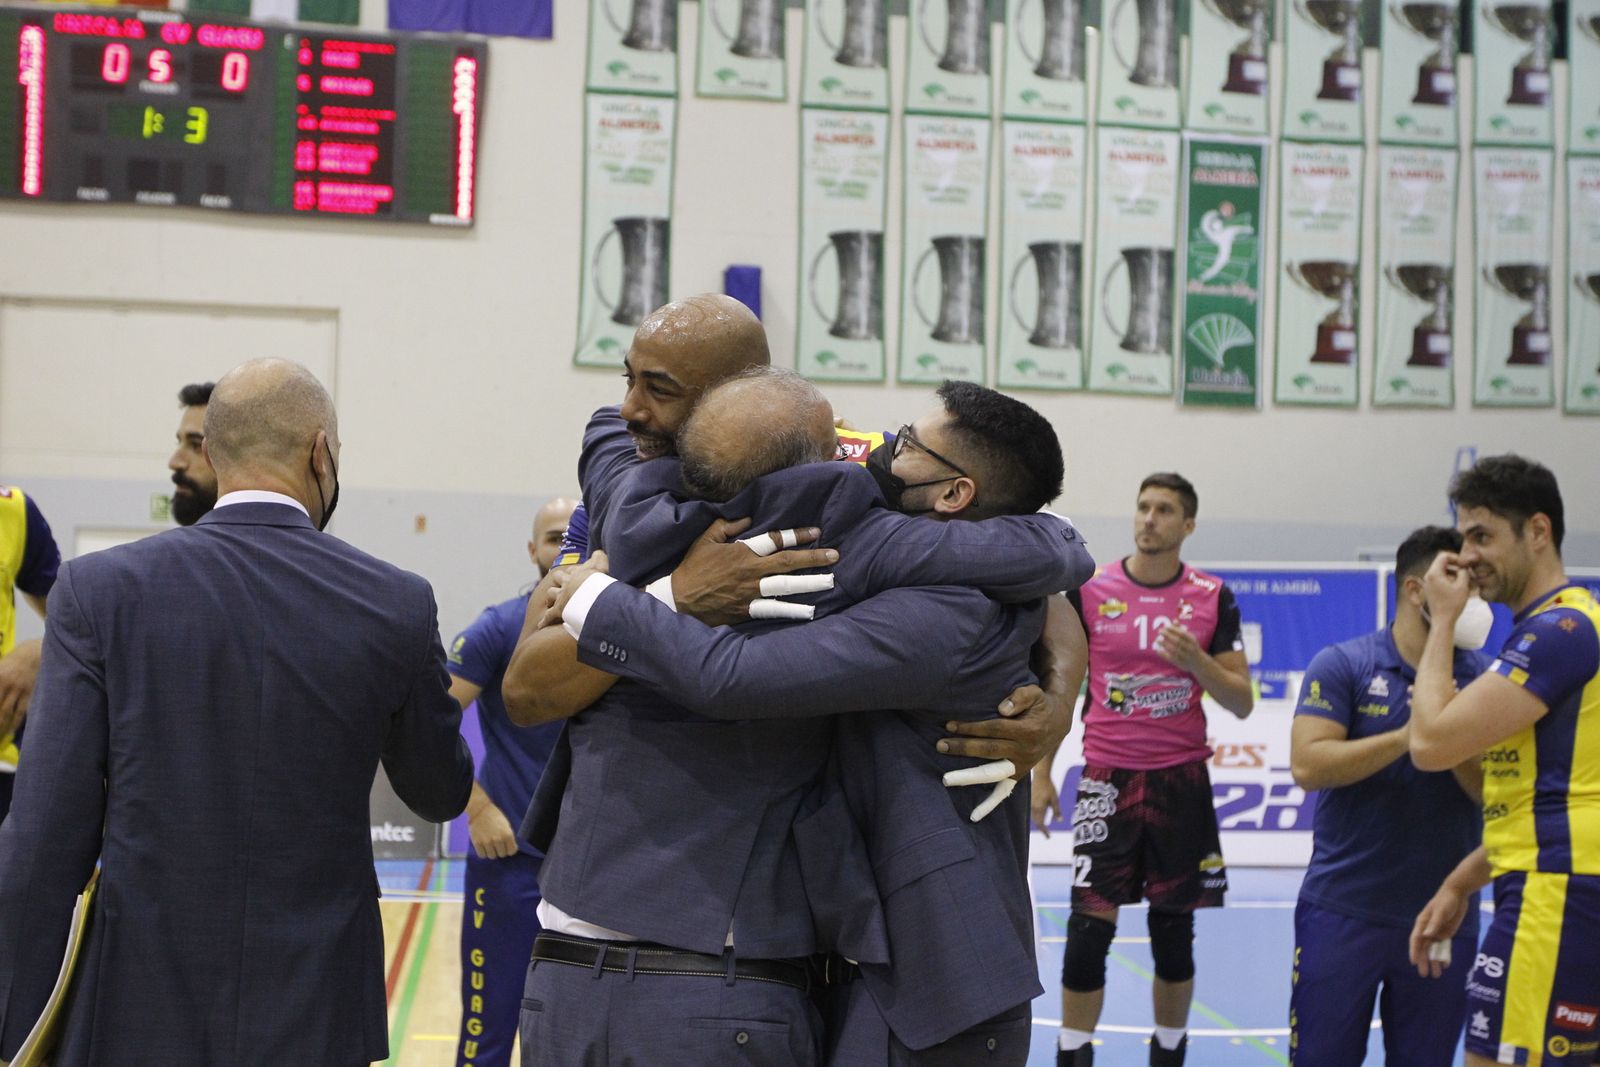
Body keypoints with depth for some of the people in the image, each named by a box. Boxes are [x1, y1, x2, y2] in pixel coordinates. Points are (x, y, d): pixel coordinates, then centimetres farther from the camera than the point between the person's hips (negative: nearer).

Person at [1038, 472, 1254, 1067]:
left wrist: (1196, 660, -16)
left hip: (1182, 780, 1)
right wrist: (1041, 773, 2)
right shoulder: (1090, 590, 0)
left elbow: (1242, 703, 1)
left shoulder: (1212, 598, 1)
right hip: (1107, 778, -1)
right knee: (1091, 927, -7)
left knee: (1174, 933, 6)